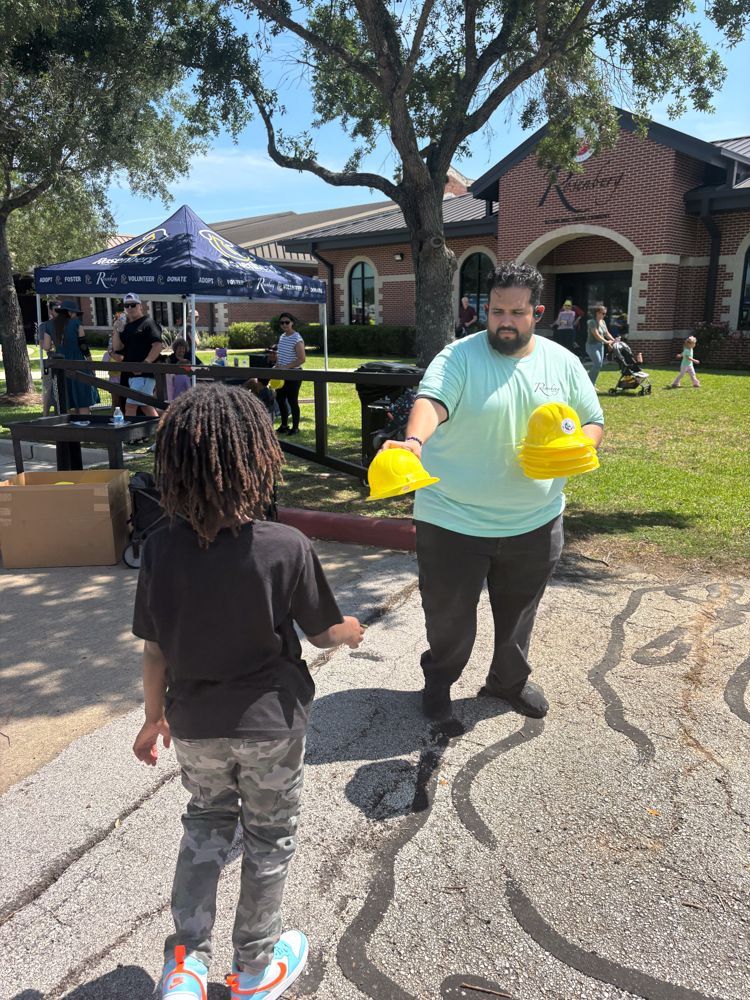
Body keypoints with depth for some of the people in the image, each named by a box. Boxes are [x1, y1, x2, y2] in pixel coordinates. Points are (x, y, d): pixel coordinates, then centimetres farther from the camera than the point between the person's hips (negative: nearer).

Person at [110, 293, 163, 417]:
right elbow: (117, 347, 13)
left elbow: (158, 346, -17)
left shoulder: (148, 323, -6)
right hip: (131, 373, 9)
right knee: (146, 406, 12)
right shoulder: (127, 326, 19)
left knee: (130, 406, -12)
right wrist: (116, 329, 2)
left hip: (145, 374, -9)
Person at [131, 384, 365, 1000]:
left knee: (207, 822, 28)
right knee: (269, 836, 20)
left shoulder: (160, 549, -15)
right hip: (269, 723, -2)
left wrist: (155, 718, 11)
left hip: (195, 723, 3)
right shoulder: (287, 549, -24)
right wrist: (351, 631, 12)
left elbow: (155, 652, -5)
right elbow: (323, 634, -11)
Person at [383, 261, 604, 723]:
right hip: (455, 520, -3)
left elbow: (594, 422, 9)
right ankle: (439, 679, 41)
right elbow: (432, 401, -30)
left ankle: (510, 680, 47)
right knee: (448, 613, 11)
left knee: (519, 611, 21)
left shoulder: (563, 362, 1)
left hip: (534, 521, 4)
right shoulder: (459, 357, -12)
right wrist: (414, 441, -52)